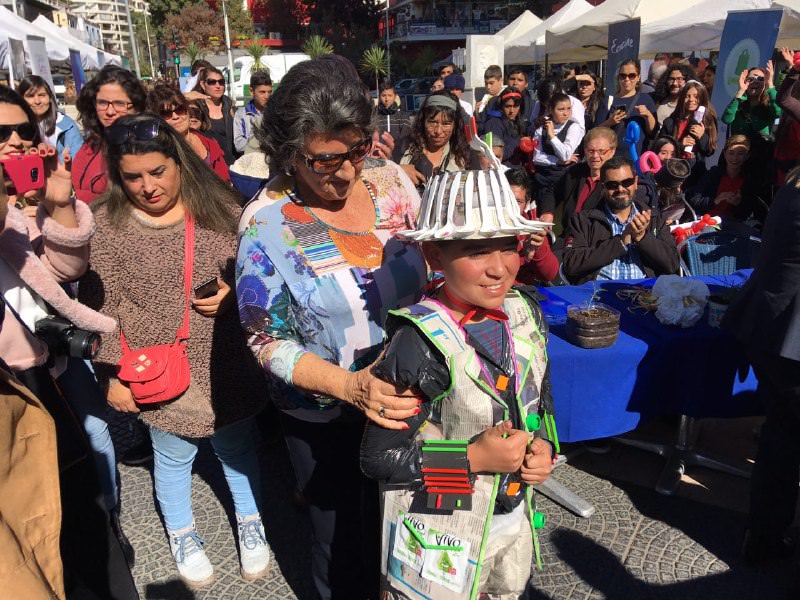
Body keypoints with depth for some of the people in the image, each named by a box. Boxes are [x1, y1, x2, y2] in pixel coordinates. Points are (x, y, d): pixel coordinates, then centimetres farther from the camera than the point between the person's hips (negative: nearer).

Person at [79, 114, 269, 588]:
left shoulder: (220, 207, -3)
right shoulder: (106, 225, -9)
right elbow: (99, 309, -6)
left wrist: (233, 293, -14)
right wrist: (112, 374, -7)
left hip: (228, 368, 2)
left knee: (238, 450, 19)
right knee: (173, 459, 19)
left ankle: (250, 523, 45)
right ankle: (182, 535, 47)